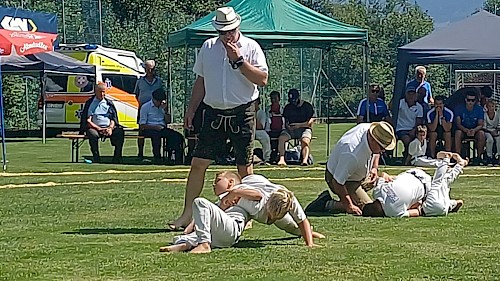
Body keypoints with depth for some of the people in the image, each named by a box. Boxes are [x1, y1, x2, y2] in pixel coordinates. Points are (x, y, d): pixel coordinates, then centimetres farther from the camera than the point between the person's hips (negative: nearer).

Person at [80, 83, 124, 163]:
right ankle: (96, 159, -30)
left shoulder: (109, 103, 19)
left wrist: (110, 128, -8)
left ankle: (117, 159, -24)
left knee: (120, 132, -29)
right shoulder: (90, 103, 10)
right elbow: (88, 121, 0)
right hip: (95, 128, -2)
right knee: (93, 134, -38)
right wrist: (99, 129, -13)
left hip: (108, 128, 2)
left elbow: (113, 119, 14)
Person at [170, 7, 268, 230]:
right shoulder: (208, 47, 8)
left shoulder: (251, 47, -3)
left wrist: (239, 60, -19)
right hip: (214, 112, 3)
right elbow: (200, 81, 17)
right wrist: (191, 109, 13)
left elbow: (262, 79, -13)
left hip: (242, 113, -3)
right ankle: (187, 214, -1)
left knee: (245, 168, 3)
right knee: (198, 163, -3)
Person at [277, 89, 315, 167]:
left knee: (305, 141, -35)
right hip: (290, 129, 3)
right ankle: (282, 159, -40)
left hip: (304, 128, -3)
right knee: (281, 138, -27)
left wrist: (299, 125, -14)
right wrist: (288, 126, -7)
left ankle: (305, 160, -59)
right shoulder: (288, 107, 16)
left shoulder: (307, 106, 3)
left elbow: (310, 122, -2)